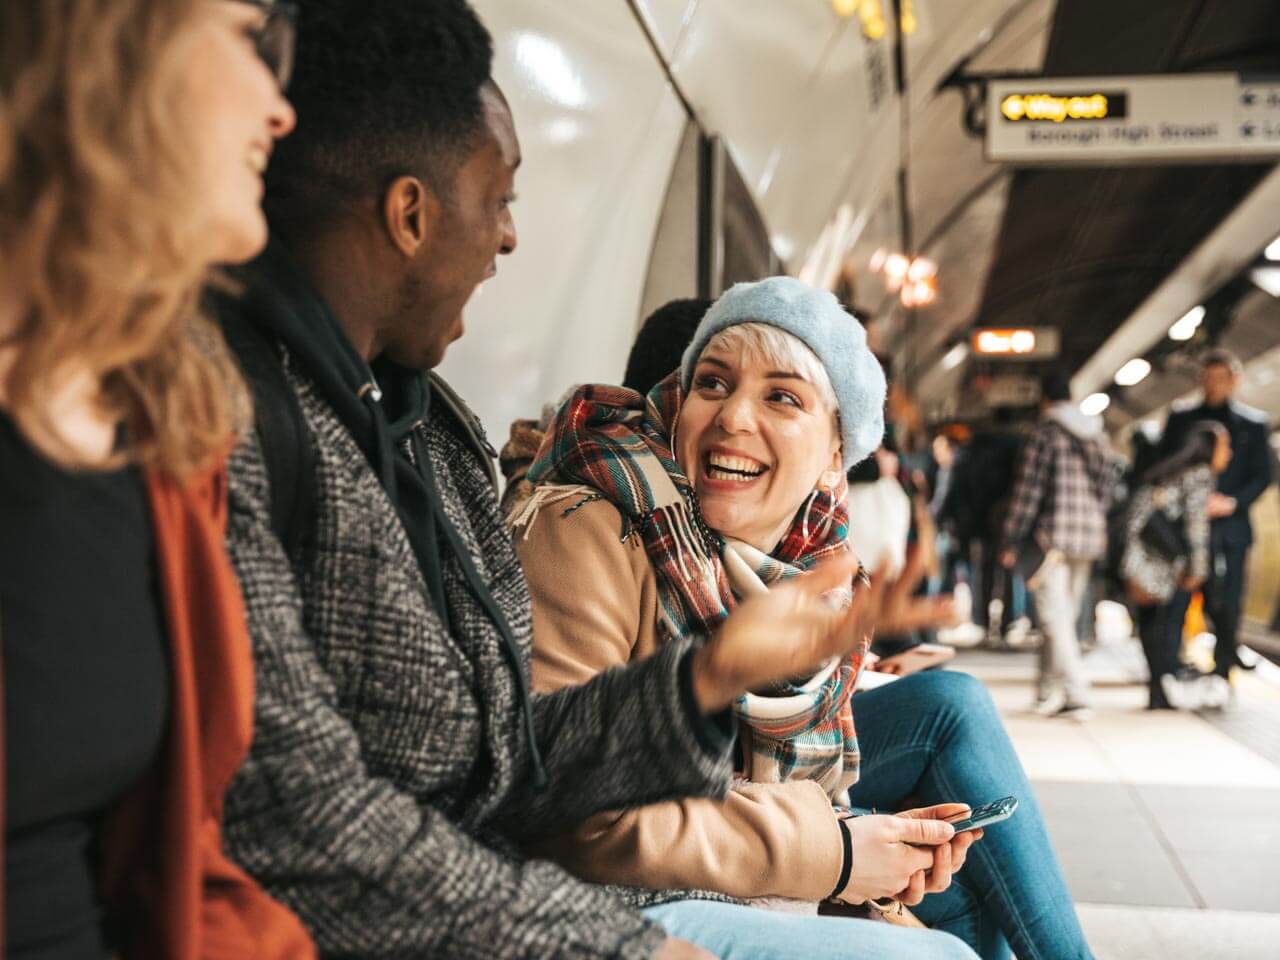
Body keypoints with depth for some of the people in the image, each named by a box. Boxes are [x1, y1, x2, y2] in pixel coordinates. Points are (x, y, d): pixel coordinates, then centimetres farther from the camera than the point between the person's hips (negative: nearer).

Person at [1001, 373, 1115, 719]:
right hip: (1089, 537, 6)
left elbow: (1029, 490, -9)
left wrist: (1012, 542, -5)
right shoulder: (1096, 435, 13)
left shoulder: (1045, 433, -6)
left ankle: (1076, 694, -14)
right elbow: (1105, 486, 15)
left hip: (1053, 536, -6)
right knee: (1065, 616, 14)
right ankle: (1049, 692, 22)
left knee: (1055, 617, -5)